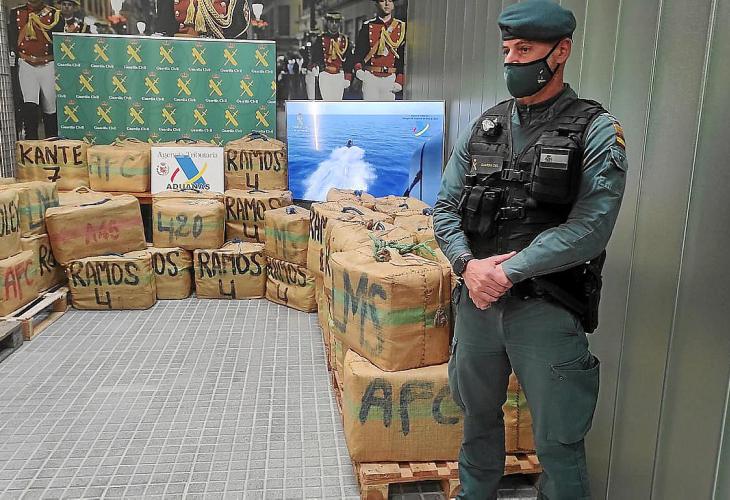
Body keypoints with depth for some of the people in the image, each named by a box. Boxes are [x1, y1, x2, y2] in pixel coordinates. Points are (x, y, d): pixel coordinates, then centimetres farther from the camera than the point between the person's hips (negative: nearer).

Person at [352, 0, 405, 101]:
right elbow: (358, 52, 0)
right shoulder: (367, 26, 4)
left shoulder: (401, 27, 7)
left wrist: (400, 80, -3)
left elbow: (404, 57, 5)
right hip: (370, 77, -1)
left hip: (390, 79, 2)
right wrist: (358, 68, -21)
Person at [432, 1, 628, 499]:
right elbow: (446, 207, 6)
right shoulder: (484, 126, 7)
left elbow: (590, 226, -16)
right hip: (476, 302, 5)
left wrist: (508, 272, -19)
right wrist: (468, 264, -12)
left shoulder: (596, 131, -6)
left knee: (558, 443, 6)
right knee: (478, 417, 22)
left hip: (547, 309, -5)